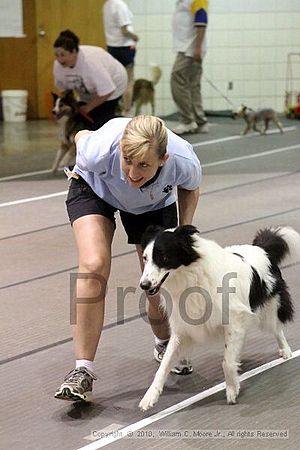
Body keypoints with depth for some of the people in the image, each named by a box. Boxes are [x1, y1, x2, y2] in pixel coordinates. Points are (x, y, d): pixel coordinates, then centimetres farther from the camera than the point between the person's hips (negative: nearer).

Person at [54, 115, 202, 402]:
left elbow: (189, 189, -9)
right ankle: (83, 370, -19)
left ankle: (163, 345, 37)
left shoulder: (184, 162, -37)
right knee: (94, 266, -25)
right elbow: (81, 137, -14)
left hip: (155, 204, 2)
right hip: (95, 189, -2)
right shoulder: (101, 150, -42)